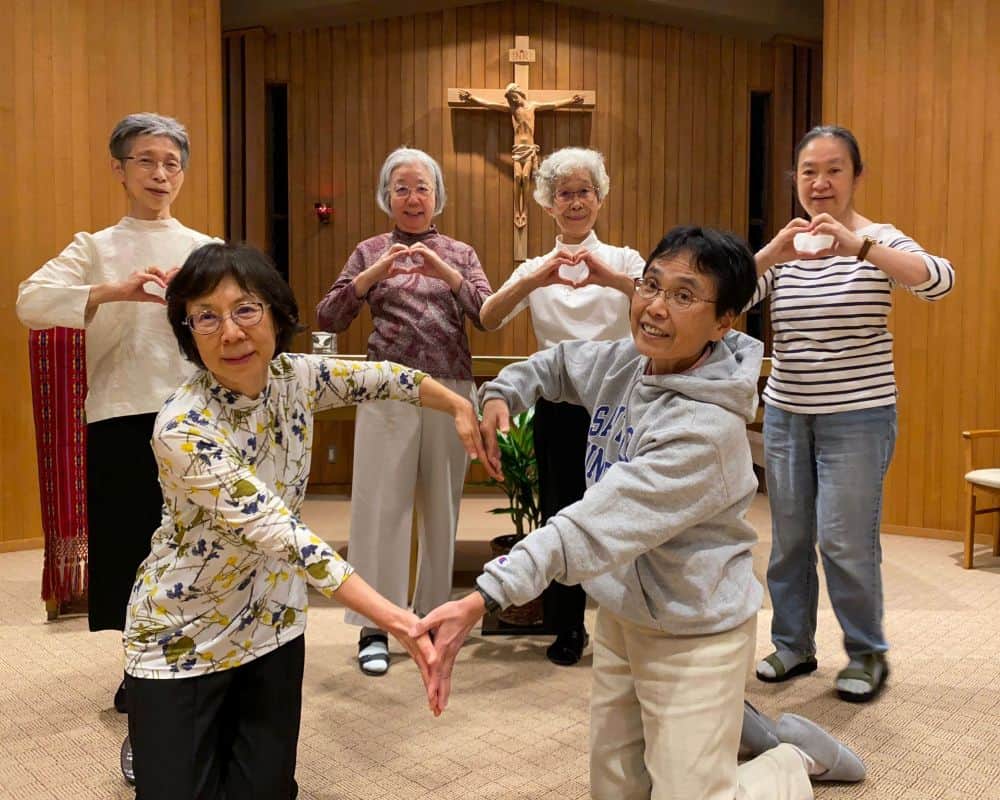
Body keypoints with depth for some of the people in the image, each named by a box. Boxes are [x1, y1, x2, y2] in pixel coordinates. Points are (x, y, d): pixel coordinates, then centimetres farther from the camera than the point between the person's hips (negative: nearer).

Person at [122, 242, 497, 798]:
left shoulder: (292, 378, -10)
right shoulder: (183, 429, -28)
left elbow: (380, 378, 8)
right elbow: (276, 530, -36)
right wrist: (395, 619, -41)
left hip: (271, 627, 5)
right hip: (182, 641, -4)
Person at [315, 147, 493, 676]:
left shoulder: (460, 253, 11)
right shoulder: (370, 252, 8)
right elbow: (327, 320, 0)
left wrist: (446, 272, -16)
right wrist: (372, 274, -14)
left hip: (451, 389, 2)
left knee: (441, 505, 8)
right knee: (382, 503, -3)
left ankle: (432, 617, 23)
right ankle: (374, 628, 5)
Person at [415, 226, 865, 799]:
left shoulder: (706, 428, -29)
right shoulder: (627, 361, -4)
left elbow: (596, 526, -38)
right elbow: (559, 363, 17)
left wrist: (484, 599, -44)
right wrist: (503, 393, -3)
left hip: (692, 633, -8)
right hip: (620, 614, 8)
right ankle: (731, 725, 40)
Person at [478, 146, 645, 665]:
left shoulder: (623, 260, 7)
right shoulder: (535, 270, 10)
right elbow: (489, 319, -8)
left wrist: (612, 278, -32)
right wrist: (532, 282, -26)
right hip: (558, 404, 1)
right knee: (561, 515, 7)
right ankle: (566, 629, 25)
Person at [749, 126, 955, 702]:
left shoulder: (880, 241, -5)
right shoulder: (782, 249, 4)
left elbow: (940, 280, -25)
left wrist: (858, 246, -39)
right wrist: (771, 255, -28)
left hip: (858, 417, -4)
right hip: (786, 413, 4)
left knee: (845, 541, -3)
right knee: (788, 538, 11)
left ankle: (868, 654, 19)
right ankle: (793, 645, 28)